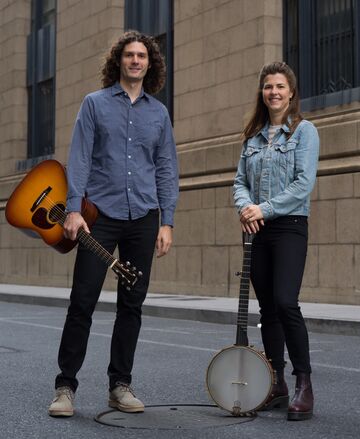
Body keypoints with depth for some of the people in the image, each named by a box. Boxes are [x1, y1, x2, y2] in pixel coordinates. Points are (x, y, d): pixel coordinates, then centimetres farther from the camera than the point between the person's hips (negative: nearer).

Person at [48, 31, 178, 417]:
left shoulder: (159, 113, 13)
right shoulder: (95, 103, 5)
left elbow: (166, 169, 11)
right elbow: (79, 160, -2)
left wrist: (167, 222, 4)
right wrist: (73, 209, -12)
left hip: (143, 218, 3)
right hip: (101, 214, -3)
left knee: (132, 305, 6)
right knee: (82, 301, -5)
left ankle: (120, 385, 16)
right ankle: (65, 386, 3)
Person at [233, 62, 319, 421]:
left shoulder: (304, 131, -1)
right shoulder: (253, 135, 14)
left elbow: (304, 183, -12)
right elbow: (241, 182, 12)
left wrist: (265, 209, -16)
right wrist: (245, 206, -9)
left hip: (289, 227, -5)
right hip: (257, 230, 6)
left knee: (285, 303, -18)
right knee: (268, 310, 8)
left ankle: (304, 385, -9)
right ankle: (276, 385, 16)